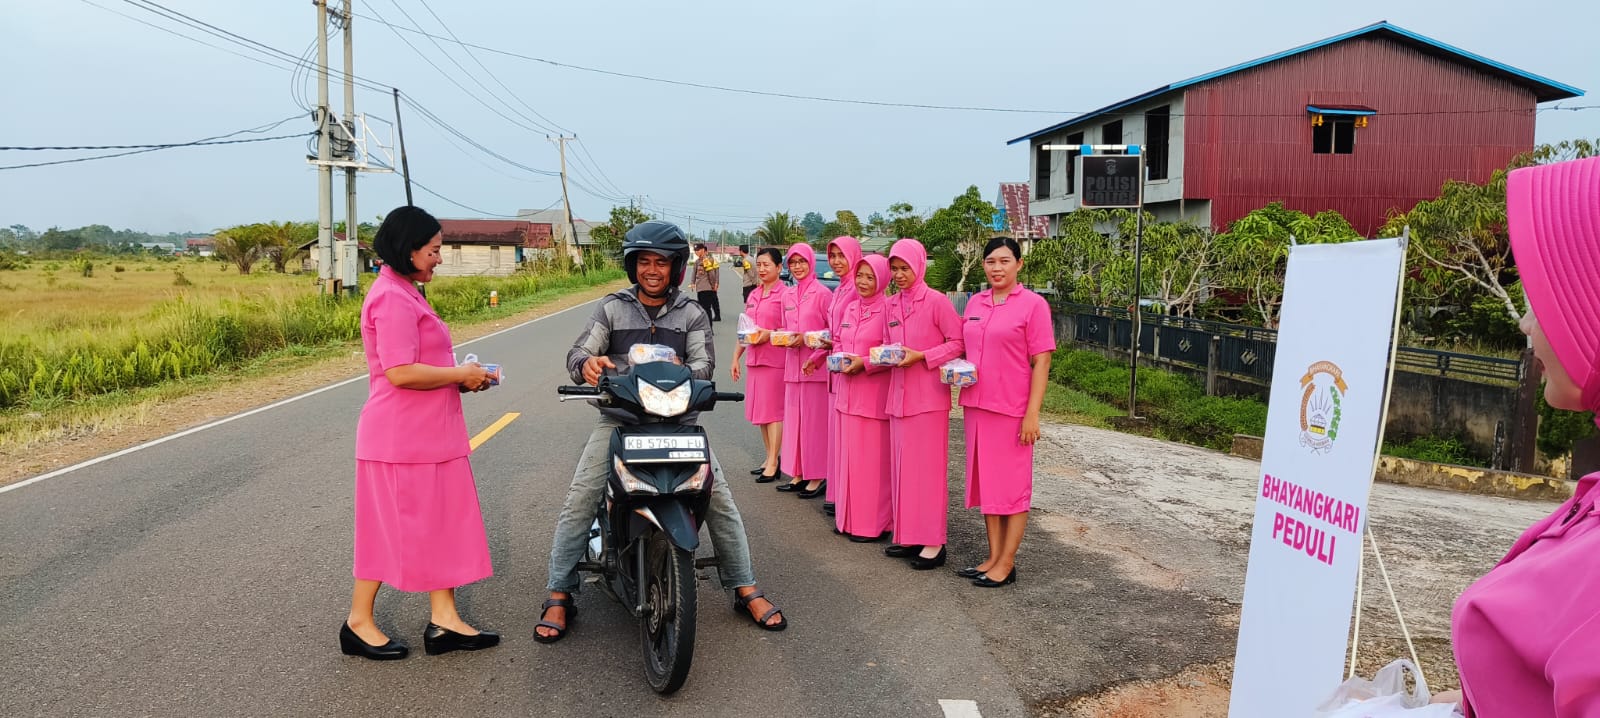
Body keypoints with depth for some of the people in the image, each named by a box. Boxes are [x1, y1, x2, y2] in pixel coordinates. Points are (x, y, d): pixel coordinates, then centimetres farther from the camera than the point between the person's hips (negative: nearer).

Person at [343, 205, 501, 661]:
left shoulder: (404, 293, 16)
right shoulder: (393, 298, -18)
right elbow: (400, 372, -26)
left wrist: (461, 378, 6)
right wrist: (461, 375, -16)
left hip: (427, 434, 10)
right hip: (400, 436, -10)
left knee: (439, 524, 11)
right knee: (392, 528, 2)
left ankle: (444, 621, 18)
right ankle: (359, 624, 18)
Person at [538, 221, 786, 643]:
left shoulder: (692, 314, 9)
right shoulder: (612, 308, 8)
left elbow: (704, 364, -3)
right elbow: (577, 353, -2)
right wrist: (588, 363, -27)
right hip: (619, 417, 0)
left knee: (719, 498, -8)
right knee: (579, 500, -12)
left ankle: (745, 589, 5)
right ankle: (559, 598, 0)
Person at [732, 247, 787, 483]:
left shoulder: (785, 294, -7)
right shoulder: (753, 296, 16)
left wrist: (769, 334, -21)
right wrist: (736, 357, 18)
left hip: (775, 360, -7)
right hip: (753, 359, 7)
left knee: (773, 411, -5)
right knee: (759, 411, 10)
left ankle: (773, 463, -1)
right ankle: (769, 458, 20)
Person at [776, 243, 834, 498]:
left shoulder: (822, 293, -7)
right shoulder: (787, 295, 13)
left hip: (816, 365, -7)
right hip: (793, 362, 7)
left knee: (815, 419, -3)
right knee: (794, 418, 9)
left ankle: (818, 477, 4)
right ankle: (799, 474, 18)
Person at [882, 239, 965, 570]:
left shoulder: (937, 301, -8)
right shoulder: (891, 305, 11)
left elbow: (958, 343, -9)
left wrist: (921, 356, -17)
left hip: (929, 396, -7)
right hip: (899, 395, 7)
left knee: (928, 467, -3)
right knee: (901, 466, 9)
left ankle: (933, 542, 5)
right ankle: (908, 536, 19)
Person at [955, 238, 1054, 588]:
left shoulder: (1033, 304, -7)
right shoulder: (975, 302, 9)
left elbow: (1041, 362, -10)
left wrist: (1032, 414, -14)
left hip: (1012, 409, -6)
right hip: (976, 405, 6)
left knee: (1012, 484, 3)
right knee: (986, 481, 12)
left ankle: (1006, 564, 12)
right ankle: (993, 556, 22)